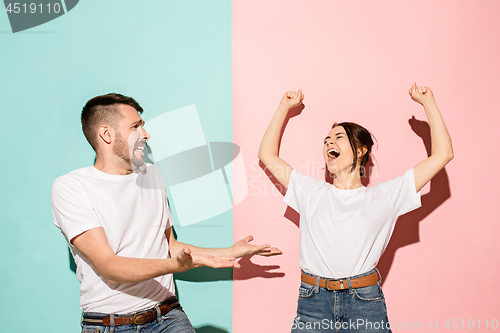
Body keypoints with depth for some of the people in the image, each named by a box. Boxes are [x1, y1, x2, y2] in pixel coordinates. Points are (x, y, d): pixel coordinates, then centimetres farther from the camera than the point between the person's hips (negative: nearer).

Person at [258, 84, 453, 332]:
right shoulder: (311, 192, 12)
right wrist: (285, 108, 21)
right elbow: (267, 154, 19)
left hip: (365, 303, -1)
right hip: (314, 302, 1)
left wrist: (428, 103, 11)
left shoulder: (384, 196, 6)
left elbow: (443, 154, 7)